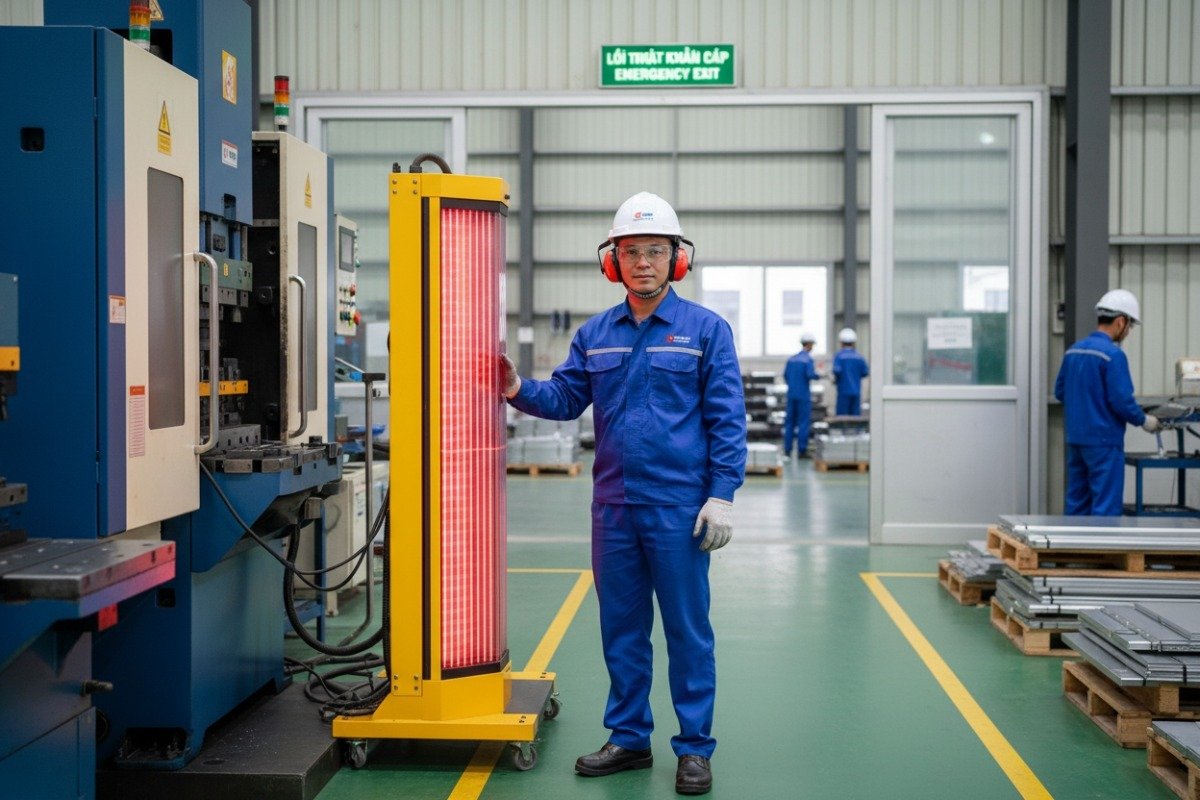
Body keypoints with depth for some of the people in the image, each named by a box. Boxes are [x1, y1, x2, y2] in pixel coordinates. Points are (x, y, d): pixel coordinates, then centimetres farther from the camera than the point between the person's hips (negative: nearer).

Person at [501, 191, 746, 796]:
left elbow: (727, 420, -4)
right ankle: (629, 737, 26)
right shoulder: (594, 334, 10)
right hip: (612, 506, 4)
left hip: (679, 507, -4)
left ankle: (695, 747, 16)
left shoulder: (705, 330, -2)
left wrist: (721, 495, -11)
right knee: (620, 627, 13)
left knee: (687, 629, 3)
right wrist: (519, 390, -11)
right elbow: (566, 398, 9)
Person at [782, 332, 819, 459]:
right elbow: (810, 374, -20)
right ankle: (802, 450, -1)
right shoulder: (807, 359, -11)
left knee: (790, 421, 9)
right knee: (803, 422, -1)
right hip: (804, 395, -6)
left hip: (791, 394, 6)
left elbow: (785, 374, 10)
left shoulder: (791, 359, 8)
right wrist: (819, 374, -1)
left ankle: (787, 450, 9)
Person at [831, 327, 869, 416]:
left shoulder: (839, 355, -6)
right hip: (857, 391, 4)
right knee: (855, 415, 6)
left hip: (844, 391, -4)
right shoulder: (859, 356, 5)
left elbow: (837, 371, -18)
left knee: (842, 416, -1)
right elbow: (865, 372, 4)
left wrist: (835, 379, 2)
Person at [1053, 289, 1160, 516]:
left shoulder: (1073, 351, 7)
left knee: (1077, 504, 12)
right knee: (1105, 507, -2)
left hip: (1076, 439, 8)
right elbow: (1122, 401, -17)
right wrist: (1144, 421, -1)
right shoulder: (1113, 354, -15)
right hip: (1104, 441, -8)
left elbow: (1060, 392, 15)